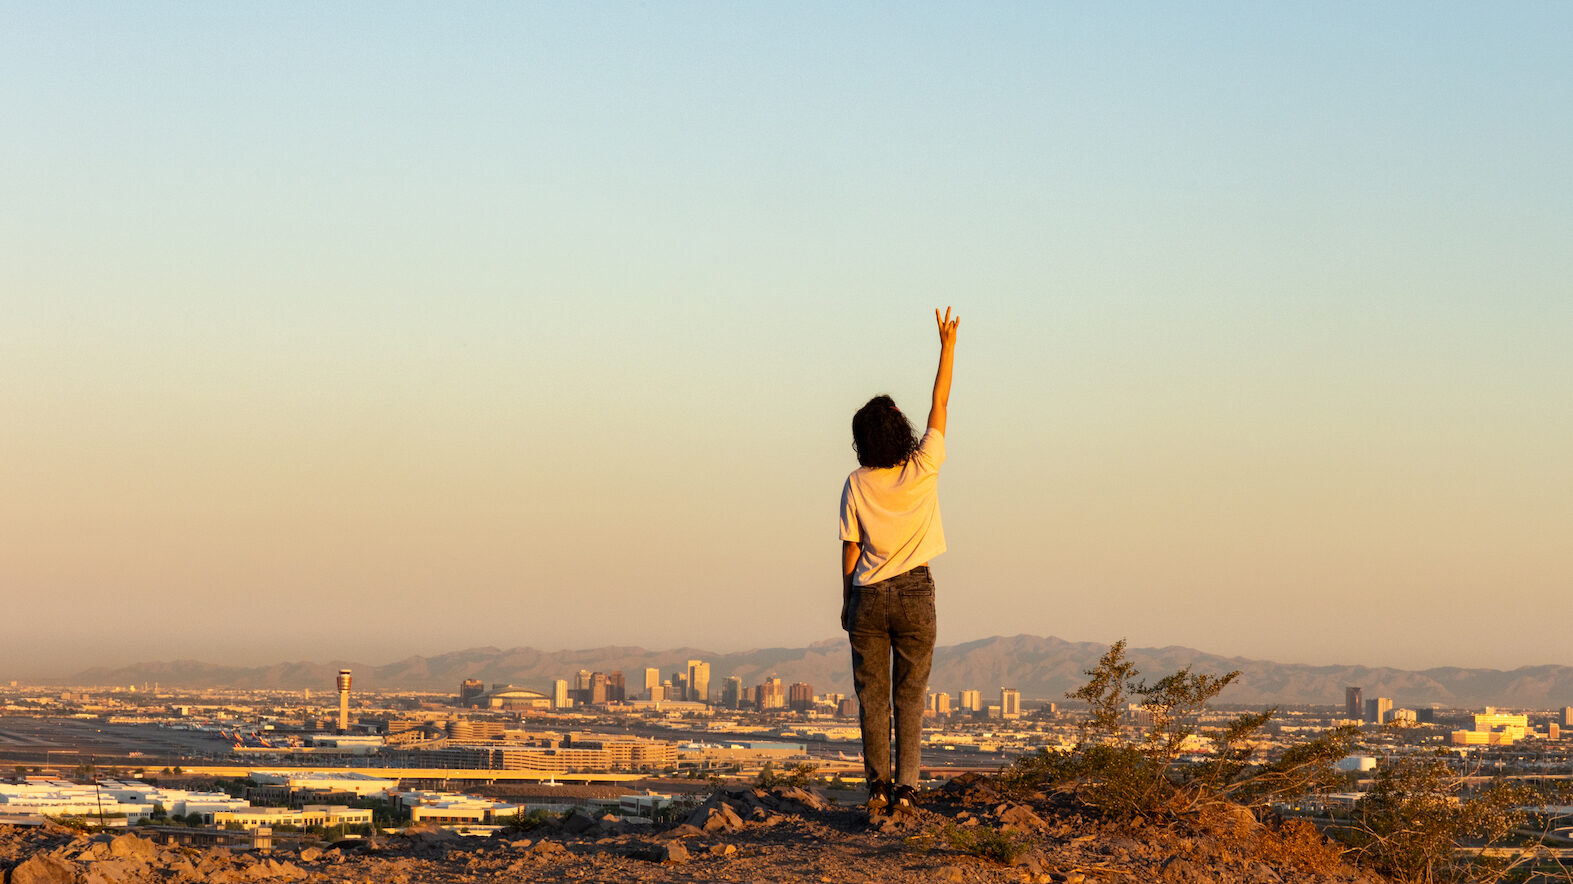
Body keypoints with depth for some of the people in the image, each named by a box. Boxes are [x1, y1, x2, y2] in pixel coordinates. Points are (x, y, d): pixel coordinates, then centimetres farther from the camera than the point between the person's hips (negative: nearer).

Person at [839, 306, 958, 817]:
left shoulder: (857, 485, -5)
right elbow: (940, 405, 0)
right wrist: (947, 347, 6)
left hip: (868, 597, 1)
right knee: (910, 696, 2)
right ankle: (906, 787, -5)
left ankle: (878, 784, 1)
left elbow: (850, 551, 0)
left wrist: (847, 603, 11)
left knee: (872, 696, 6)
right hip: (915, 593, -1)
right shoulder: (921, 470, -9)